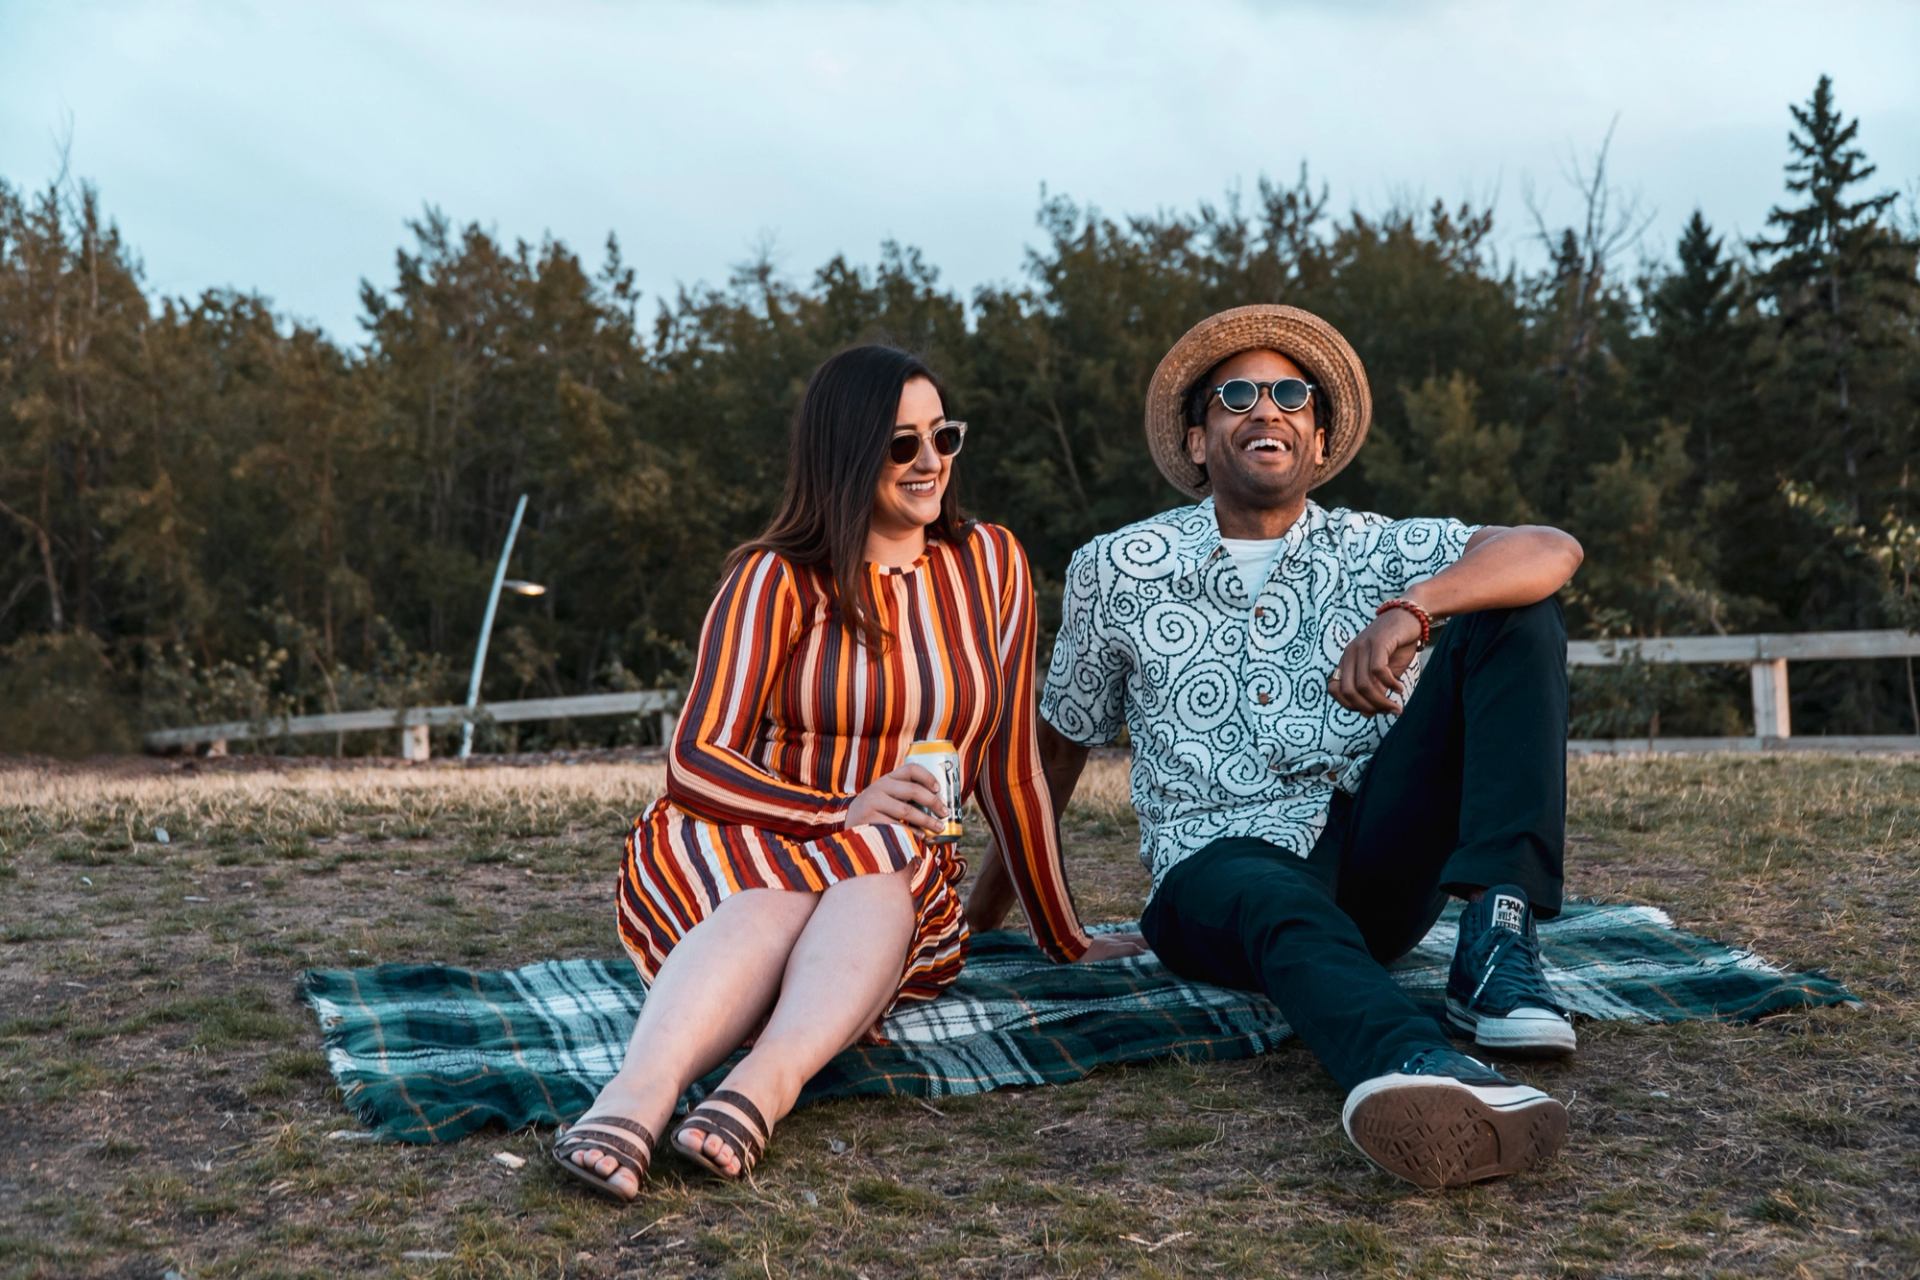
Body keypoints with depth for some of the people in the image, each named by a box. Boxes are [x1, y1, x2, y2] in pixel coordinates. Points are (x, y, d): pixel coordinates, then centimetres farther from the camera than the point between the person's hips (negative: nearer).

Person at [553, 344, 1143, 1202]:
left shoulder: (990, 564, 8)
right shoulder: (779, 579, 0)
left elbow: (1011, 767, 12)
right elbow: (697, 761, -6)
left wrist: (1065, 940, 15)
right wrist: (845, 811, -20)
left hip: (903, 880, 2)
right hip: (743, 849, -2)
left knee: (874, 889, -35)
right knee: (777, 901, -37)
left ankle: (761, 1086, -57)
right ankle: (642, 1090, -58)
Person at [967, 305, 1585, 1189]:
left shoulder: (1377, 552, 9)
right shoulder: (1116, 571, 10)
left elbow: (1552, 552, -8)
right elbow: (1060, 743, 20)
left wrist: (1412, 610, -28)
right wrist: (990, 900, 25)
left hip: (1375, 853, 3)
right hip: (1217, 869, -2)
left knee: (1509, 617, -13)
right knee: (1286, 910, -41)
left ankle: (1496, 944, -28)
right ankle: (1416, 1073, -73)